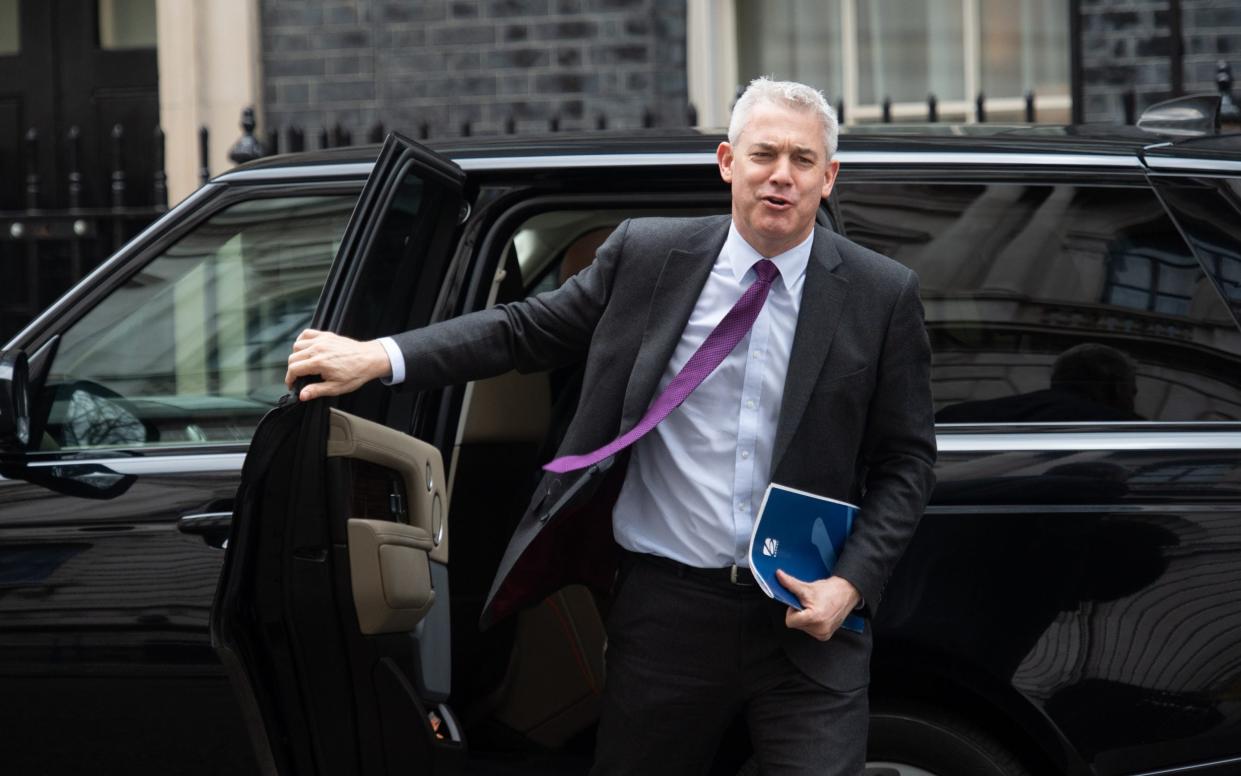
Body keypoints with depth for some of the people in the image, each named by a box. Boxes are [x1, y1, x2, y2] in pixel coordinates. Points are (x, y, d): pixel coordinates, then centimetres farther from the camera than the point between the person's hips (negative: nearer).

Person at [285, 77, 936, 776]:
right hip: (665, 607, 1)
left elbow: (907, 459, 4)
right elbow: (528, 331, 10)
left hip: (805, 617, -1)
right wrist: (380, 357, 0)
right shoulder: (646, 255, 3)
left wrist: (850, 584, -9)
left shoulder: (882, 295, 0)